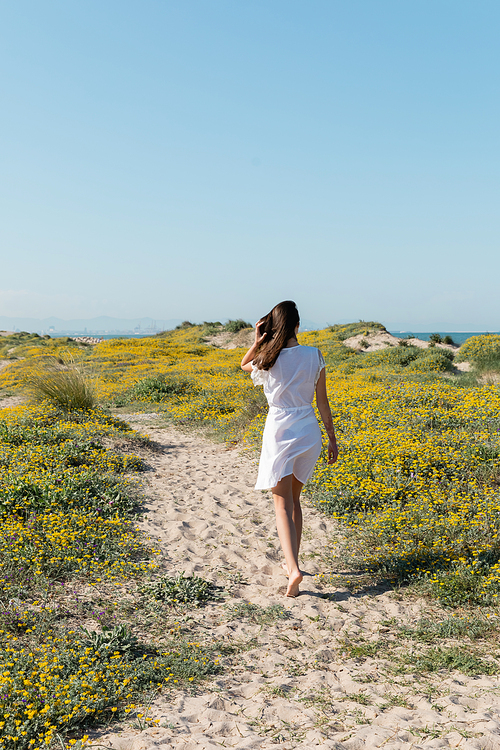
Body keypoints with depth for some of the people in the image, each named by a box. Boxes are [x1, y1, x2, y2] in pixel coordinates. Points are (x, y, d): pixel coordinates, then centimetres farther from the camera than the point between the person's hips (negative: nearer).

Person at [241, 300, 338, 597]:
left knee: (283, 505, 0)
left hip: (279, 431, -3)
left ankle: (293, 569, -17)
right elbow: (323, 402, 1)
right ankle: (292, 561, 28)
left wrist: (257, 341, 0)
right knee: (294, 499, 19)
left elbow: (244, 365, 17)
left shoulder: (268, 360, -8)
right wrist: (332, 439, 9)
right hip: (308, 431, 3)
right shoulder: (314, 356, -3)